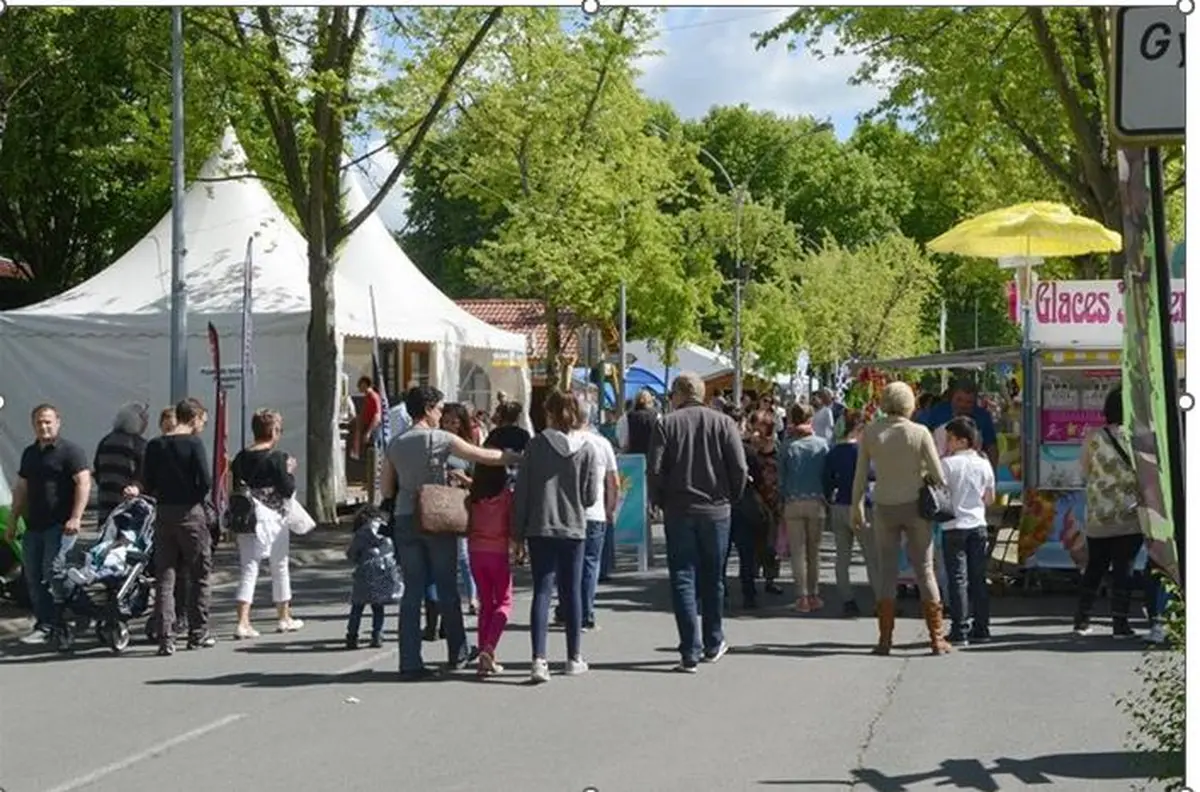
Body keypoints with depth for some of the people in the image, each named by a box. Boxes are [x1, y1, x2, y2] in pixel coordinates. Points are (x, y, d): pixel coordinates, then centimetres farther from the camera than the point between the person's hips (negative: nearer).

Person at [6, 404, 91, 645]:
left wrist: (75, 518, -22)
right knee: (33, 579, 6)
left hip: (60, 525, -8)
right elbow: (21, 490, 24)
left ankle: (48, 627, -8)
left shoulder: (70, 451, -5)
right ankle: (43, 623, 12)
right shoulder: (29, 454, 18)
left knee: (53, 576, -12)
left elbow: (83, 483, -13)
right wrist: (12, 523, 20)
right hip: (33, 526, 8)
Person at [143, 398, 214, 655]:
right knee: (199, 576, 9)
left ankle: (166, 638, -1)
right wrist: (195, 496, 6)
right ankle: (197, 633, 14)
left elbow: (148, 486, 5)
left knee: (164, 578, 5)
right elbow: (206, 482, -13)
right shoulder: (194, 443, -8)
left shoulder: (154, 446, 6)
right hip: (190, 513, -4)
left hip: (163, 515, 4)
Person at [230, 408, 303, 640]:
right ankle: (284, 618, 24)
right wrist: (290, 472, 4)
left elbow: (235, 488, 6)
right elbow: (288, 490, -11)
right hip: (272, 519, -4)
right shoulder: (276, 457, -12)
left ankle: (243, 622, -7)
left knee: (248, 567, 5)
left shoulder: (240, 457, 3)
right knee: (280, 567, 12)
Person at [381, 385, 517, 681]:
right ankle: (458, 653, 24)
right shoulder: (440, 439, -8)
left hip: (405, 521, 3)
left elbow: (387, 490, 9)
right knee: (447, 589, 11)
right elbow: (484, 457, -9)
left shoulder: (394, 445, 5)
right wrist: (519, 458, 1)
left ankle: (410, 663, 0)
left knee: (412, 592, 4)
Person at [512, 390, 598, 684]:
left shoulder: (537, 444, -5)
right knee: (571, 592, 12)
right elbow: (591, 496, -2)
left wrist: (518, 530, 4)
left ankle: (539, 660, -13)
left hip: (540, 529, -1)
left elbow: (522, 489, -4)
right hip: (573, 528, 1)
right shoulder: (586, 450, -3)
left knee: (542, 592, -2)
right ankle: (574, 659, 20)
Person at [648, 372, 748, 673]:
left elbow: (655, 471, -9)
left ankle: (690, 652, -6)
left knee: (683, 580, 0)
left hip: (678, 512, -2)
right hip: (716, 510, 2)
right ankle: (713, 644, 27)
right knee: (713, 579, 15)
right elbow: (739, 468, -5)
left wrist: (662, 502, 6)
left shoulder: (666, 425, -3)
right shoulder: (723, 423, 1)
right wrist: (730, 499, 9)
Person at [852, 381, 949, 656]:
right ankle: (936, 639, 5)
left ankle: (885, 639, 6)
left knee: (887, 571, 8)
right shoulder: (919, 432, -8)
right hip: (915, 506, -1)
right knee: (925, 570, 5)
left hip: (884, 509, 1)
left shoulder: (870, 433, -3)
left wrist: (857, 507, 13)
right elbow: (938, 475, -8)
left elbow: (860, 475, 2)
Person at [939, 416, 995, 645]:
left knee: (958, 579, -3)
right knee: (979, 579, 10)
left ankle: (959, 632, -5)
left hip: (955, 526, -5)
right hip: (978, 525, 5)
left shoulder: (948, 464, -11)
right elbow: (990, 499, 13)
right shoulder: (984, 464, 5)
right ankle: (981, 629, 12)